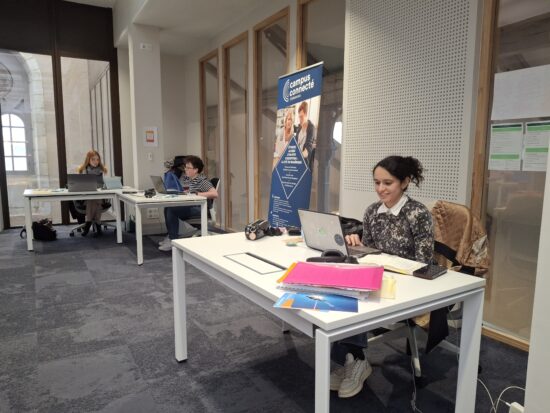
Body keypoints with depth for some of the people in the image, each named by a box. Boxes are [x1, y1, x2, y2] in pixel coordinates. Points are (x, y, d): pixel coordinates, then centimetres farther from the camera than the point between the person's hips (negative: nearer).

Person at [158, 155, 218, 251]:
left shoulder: (202, 180, -9)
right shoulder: (184, 177, 15)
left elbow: (215, 194, -20)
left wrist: (197, 194, -21)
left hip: (198, 208, -7)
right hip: (186, 207, 8)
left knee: (171, 209, -23)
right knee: (167, 208, -16)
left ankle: (173, 240, -12)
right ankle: (170, 236, -2)